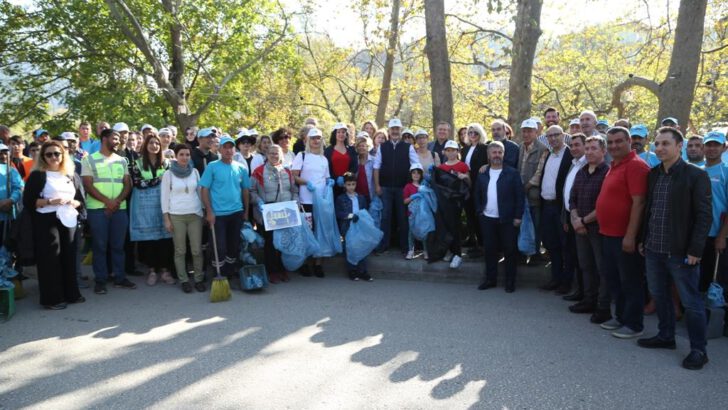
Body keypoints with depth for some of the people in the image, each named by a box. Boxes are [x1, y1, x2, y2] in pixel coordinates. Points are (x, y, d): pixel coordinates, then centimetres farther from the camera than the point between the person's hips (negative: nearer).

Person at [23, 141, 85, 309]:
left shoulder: (72, 176, 16)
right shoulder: (37, 175, 1)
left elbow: (81, 201, 16)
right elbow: (28, 201, -6)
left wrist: (72, 203, -5)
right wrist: (49, 202, -18)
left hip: (69, 220, 5)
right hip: (46, 221, -4)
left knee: (69, 257, 5)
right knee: (50, 259, -5)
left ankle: (71, 293, 16)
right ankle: (52, 298, 2)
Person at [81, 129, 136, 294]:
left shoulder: (122, 160, 12)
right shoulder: (89, 159, 1)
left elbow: (127, 184, 8)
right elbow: (88, 185, -6)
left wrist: (118, 201, -9)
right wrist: (107, 201, -14)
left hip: (120, 208, 3)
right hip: (97, 208, -3)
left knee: (118, 244, 7)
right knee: (99, 245, 1)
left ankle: (120, 277, 15)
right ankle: (100, 280, 8)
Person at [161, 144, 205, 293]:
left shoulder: (195, 172, 7)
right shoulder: (168, 174, -1)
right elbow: (164, 197, -1)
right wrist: (166, 219, -5)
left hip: (195, 214, 2)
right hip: (176, 216, -2)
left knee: (197, 250, 1)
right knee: (180, 251, 3)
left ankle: (199, 279, 12)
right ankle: (184, 280, 13)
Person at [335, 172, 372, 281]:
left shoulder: (361, 198, 12)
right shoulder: (340, 198, 2)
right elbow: (338, 213, -7)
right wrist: (350, 215, -17)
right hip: (347, 229, -2)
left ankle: (362, 271, 6)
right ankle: (352, 272, 11)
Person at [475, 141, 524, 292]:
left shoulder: (512, 173, -4)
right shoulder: (482, 174, 8)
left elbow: (520, 196, -5)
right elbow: (477, 195, 16)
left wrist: (518, 216, -10)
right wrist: (479, 211, 5)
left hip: (507, 219, -3)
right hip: (487, 219, 4)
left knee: (510, 250, 3)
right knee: (489, 250, 10)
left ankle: (510, 281, 13)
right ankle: (490, 279, 21)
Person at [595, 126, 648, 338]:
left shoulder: (635, 165, -15)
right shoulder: (614, 166, 13)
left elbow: (638, 203, -21)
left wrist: (630, 235, -23)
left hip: (624, 236, -9)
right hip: (608, 234, 9)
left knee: (630, 281, 3)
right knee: (613, 279, 18)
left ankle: (634, 324, 15)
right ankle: (620, 317, 32)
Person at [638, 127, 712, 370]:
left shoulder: (696, 176, -10)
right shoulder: (653, 174, 9)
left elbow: (704, 215, -11)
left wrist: (695, 249, -15)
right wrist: (643, 239, 13)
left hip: (681, 252, -6)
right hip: (654, 249, 7)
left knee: (691, 302, 3)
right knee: (659, 296, 18)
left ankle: (698, 350, 15)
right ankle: (666, 336, 35)